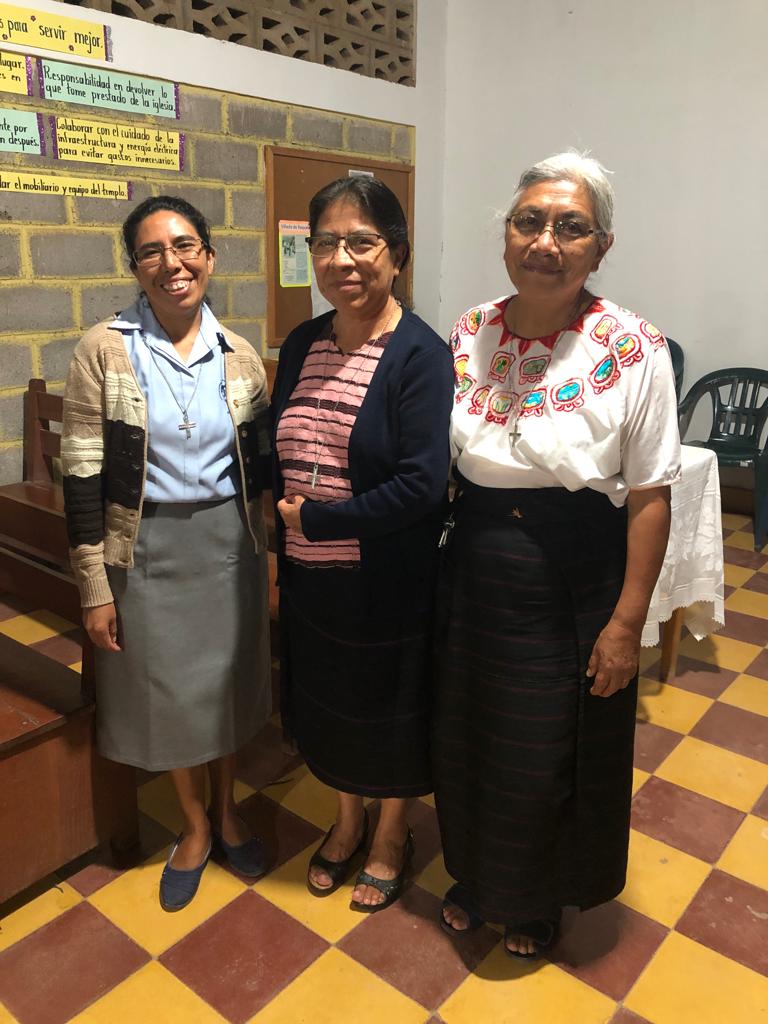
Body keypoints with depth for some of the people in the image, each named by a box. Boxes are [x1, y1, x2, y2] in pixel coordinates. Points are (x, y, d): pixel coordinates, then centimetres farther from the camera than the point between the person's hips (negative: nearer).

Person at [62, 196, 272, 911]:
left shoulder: (239, 356, -1)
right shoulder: (104, 351, -10)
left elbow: (261, 462, 7)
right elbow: (83, 476, -10)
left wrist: (269, 554, 6)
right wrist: (94, 588, -10)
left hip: (229, 543, 2)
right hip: (148, 550, -2)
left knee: (227, 681, 16)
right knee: (166, 690, 13)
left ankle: (226, 810, 43)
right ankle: (194, 825, 39)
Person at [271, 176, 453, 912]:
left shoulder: (420, 354, -16)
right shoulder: (301, 345, 3)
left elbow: (423, 485, -23)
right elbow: (277, 458, 8)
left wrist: (314, 520, -18)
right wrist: (280, 549, 0)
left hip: (388, 582, -5)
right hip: (309, 576, 6)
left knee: (390, 707, 16)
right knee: (327, 702, 22)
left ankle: (392, 834, 43)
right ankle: (349, 819, 49)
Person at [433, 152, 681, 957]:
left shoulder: (631, 349, -14)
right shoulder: (468, 334, -2)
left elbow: (650, 497, -12)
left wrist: (626, 625, -13)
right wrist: (432, 575, 5)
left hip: (573, 592, -3)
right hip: (475, 580, 4)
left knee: (550, 759, 15)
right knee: (467, 742, 19)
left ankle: (538, 900, 47)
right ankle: (474, 876, 50)